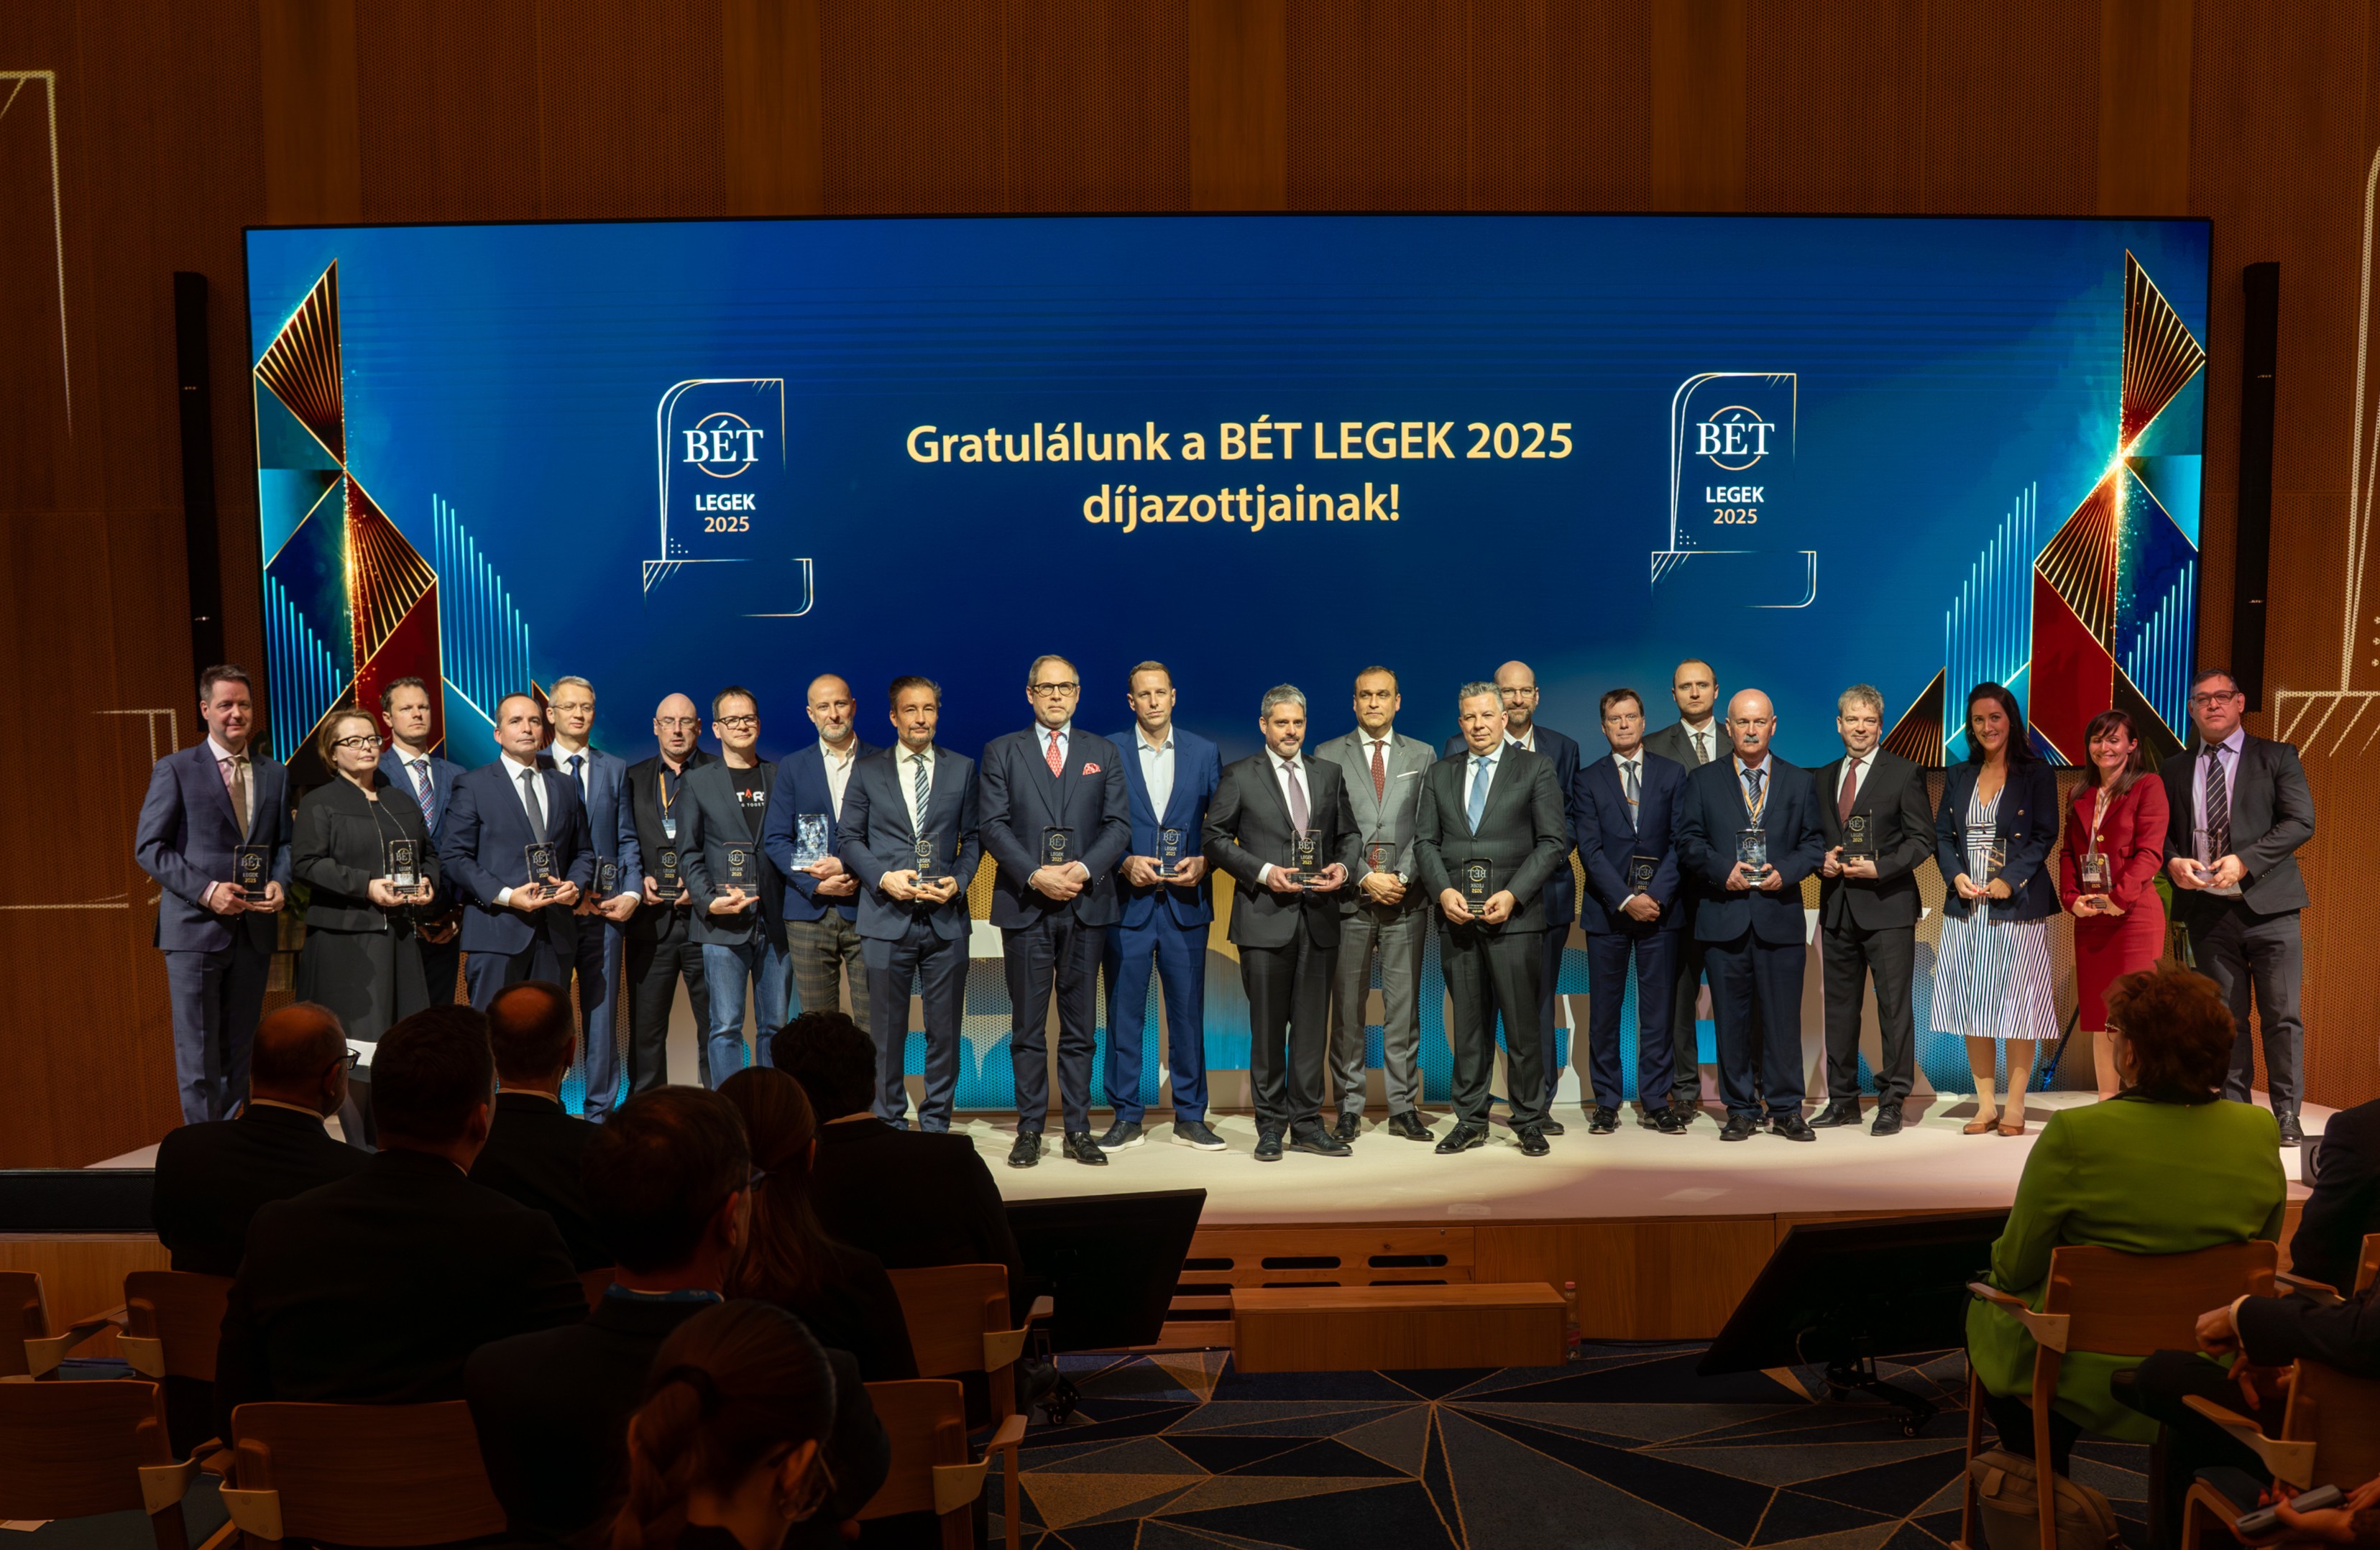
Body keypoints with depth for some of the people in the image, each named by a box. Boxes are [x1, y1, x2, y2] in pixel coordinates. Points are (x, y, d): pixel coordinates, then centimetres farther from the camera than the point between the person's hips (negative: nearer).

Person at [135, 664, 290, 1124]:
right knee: (198, 1053, 0)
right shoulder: (175, 770, -1)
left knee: (239, 1050, 11)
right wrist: (205, 891, -17)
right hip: (195, 929, -4)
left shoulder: (275, 774, 12)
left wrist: (280, 883, -7)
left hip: (253, 929, 4)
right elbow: (149, 847, -5)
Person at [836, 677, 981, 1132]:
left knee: (944, 1028, 5)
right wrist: (883, 877, -9)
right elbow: (849, 838, 6)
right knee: (887, 1029, 4)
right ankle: (890, 1122, 17)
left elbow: (973, 837, 10)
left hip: (946, 917, 1)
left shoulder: (962, 769, 10)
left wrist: (958, 880, -7)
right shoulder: (867, 771, 8)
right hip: (888, 918, -1)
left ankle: (936, 1120, 17)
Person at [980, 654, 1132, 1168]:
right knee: (1028, 1025, 3)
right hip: (1024, 905, -1)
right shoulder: (1001, 752, 8)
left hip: (1087, 904, 1)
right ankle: (1029, 1130, 10)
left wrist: (1083, 869, -12)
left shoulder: (1105, 754, 13)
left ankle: (1078, 1130, 11)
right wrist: (1035, 875, -14)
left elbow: (1119, 825, 5)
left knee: (1080, 1025, 5)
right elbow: (993, 826, -1)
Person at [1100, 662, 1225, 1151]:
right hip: (1128, 902, -1)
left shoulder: (1204, 753, 8)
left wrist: (1203, 861, -7)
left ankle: (1190, 1119, 15)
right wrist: (1125, 863, -12)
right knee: (1124, 1013, 3)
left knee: (1188, 1011, 5)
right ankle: (1126, 1119, 14)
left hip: (1186, 901, 1)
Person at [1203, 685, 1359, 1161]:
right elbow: (1216, 840, -1)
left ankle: (1307, 1125, 15)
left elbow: (1349, 833, 17)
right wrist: (1263, 872, -12)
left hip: (1318, 916, 3)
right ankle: (1271, 1126, 12)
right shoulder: (1239, 777, 2)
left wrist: (1342, 866, -4)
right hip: (1265, 915, -3)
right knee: (1268, 1027, 2)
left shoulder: (1328, 774, 13)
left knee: (1312, 1024, 6)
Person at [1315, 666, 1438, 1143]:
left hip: (1407, 900, 1)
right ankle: (1349, 1108, 11)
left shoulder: (1422, 756, 11)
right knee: (1347, 1010, 3)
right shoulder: (1329, 756, 7)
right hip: (1349, 899, -1)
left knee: (1404, 1009, 4)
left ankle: (1404, 1108, 11)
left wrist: (1402, 877, -9)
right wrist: (1365, 877, -10)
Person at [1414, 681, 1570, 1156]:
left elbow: (1553, 842, -2)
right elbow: (1425, 841, 11)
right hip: (1457, 915, 3)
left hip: (1514, 915, -3)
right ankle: (1470, 1121, 16)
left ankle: (1529, 1122, 11)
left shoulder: (1535, 768, 4)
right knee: (1468, 1024, 8)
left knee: (1522, 1024, -1)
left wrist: (1512, 894, -12)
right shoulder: (1440, 774, 14)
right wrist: (1444, 891, -6)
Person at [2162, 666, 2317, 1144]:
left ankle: (2287, 1114, 8)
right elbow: (2161, 832, 14)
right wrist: (2173, 861, -8)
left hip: (2268, 907, -2)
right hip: (2208, 909, 2)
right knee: (2224, 1019, 6)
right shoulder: (2174, 771, 13)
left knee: (2282, 1015, -1)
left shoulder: (2277, 757, 5)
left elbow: (2300, 821, -5)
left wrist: (2244, 861, -16)